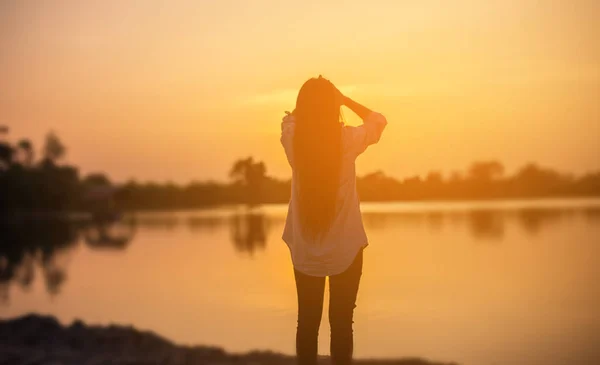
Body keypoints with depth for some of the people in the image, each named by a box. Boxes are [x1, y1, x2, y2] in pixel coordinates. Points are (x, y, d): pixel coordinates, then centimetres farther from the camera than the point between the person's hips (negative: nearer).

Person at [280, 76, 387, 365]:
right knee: (341, 322, 6)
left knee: (307, 322, 9)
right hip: (345, 250, -2)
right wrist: (342, 98, 6)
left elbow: (291, 117, 16)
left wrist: (311, 98, 6)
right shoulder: (349, 140, -14)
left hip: (304, 251, 2)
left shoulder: (292, 139, -9)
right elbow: (378, 120, 7)